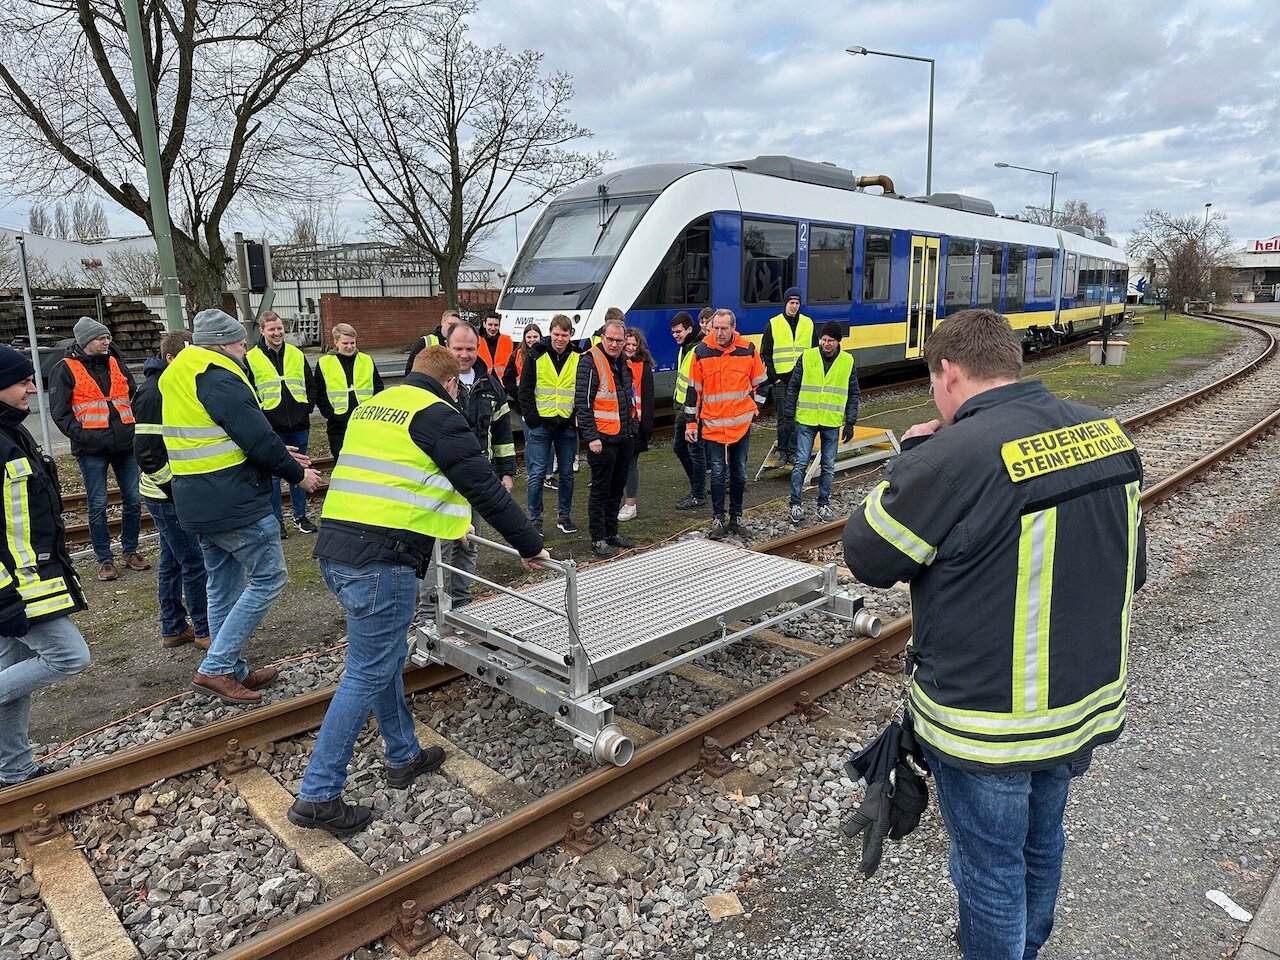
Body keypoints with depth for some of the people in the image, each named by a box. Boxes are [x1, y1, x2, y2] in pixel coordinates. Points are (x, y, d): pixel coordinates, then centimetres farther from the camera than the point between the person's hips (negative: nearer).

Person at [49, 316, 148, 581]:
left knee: (133, 500, 7)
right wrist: (81, 434, -14)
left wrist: (134, 425, 9)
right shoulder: (66, 369, -2)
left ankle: (130, 551, 22)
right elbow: (59, 411, -4)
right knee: (98, 505, 3)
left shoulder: (116, 363, 12)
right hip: (92, 450, -4)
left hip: (125, 444, 4)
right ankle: (105, 560, 12)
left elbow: (134, 396, 21)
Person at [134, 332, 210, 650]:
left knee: (173, 561, 16)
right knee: (195, 562, -2)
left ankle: (173, 628, 27)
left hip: (172, 494, 9)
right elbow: (147, 455, -22)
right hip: (168, 496, -9)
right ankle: (206, 630, 9)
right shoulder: (153, 394, -18)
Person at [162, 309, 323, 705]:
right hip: (234, 503, -10)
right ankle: (215, 668, 0)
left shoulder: (178, 377, 15)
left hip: (198, 503, 10)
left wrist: (281, 453, 17)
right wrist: (298, 475, -5)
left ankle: (232, 671, 26)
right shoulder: (221, 380, -17)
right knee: (268, 578, -1)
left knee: (223, 586, 17)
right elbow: (258, 438, -20)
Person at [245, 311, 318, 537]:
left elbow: (311, 385, 15)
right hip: (270, 427, -3)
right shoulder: (251, 359, -3)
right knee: (272, 475, 5)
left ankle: (300, 515, 24)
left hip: (299, 425, 3)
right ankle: (276, 520, 14)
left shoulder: (297, 355, 8)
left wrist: (308, 407, 3)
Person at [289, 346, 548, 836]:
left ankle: (404, 757, 35)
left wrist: (444, 520, 42)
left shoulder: (373, 406, 20)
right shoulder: (437, 415, -5)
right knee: (368, 674, 1)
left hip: (335, 545, 9)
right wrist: (529, 544, 4)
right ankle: (318, 796, 8)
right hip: (382, 558, -9)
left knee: (387, 657, 21)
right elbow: (484, 487, -6)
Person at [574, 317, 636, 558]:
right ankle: (598, 539, 8)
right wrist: (592, 437, -20)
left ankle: (611, 533, 26)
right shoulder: (591, 361, -11)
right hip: (603, 439, -8)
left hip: (625, 438, 8)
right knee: (601, 490, 0)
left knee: (617, 489, 15)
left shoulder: (624, 362, 14)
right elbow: (582, 402, -15)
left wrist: (633, 427, 18)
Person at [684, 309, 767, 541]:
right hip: (713, 424, -1)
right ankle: (718, 519, 10)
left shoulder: (748, 349, -2)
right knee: (718, 474, 0)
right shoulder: (702, 351, -4)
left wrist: (754, 408, 4)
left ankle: (736, 517, 22)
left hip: (742, 424, 2)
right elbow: (694, 389, 1)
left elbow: (760, 383, 13)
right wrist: (691, 423, 1)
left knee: (739, 473, 10)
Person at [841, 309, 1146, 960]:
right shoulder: (1105, 432, -3)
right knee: (1041, 844, 29)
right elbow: (1133, 567, 8)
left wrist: (912, 459, -5)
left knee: (990, 871, 14)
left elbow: (866, 557, -14)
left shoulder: (952, 456, -27)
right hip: (1085, 709, 8)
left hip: (987, 728, -7)